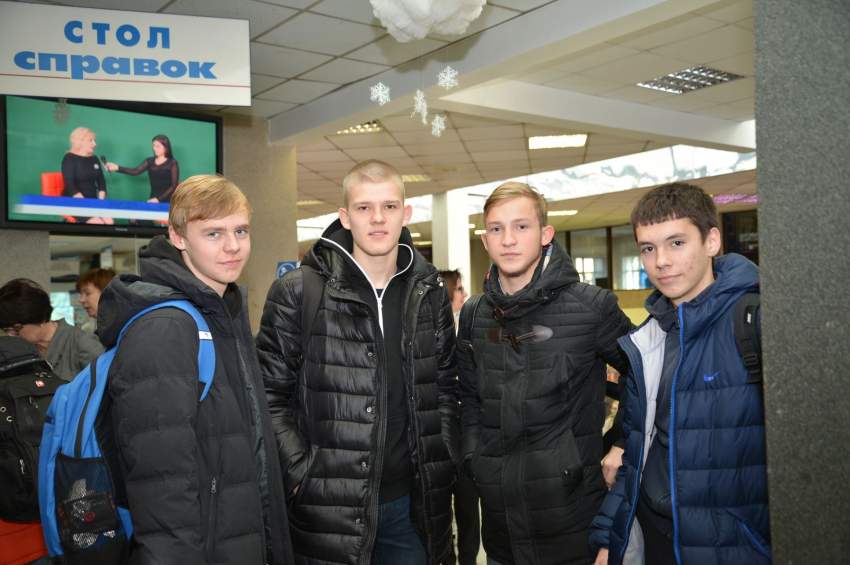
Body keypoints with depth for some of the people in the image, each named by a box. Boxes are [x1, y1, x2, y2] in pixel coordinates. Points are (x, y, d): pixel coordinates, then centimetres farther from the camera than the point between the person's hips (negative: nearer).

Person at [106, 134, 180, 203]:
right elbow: (136, 172, -4)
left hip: (167, 202, -4)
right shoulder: (150, 161, 10)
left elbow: (174, 186, -8)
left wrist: (159, 199, -15)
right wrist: (117, 168, -17)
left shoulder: (172, 163, -4)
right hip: (153, 200, 4)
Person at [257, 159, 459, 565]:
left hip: (412, 504, 4)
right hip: (328, 505, -3)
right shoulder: (297, 293, -7)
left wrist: (443, 464, 5)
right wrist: (301, 473, -11)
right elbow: (270, 395, -5)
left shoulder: (429, 294, 5)